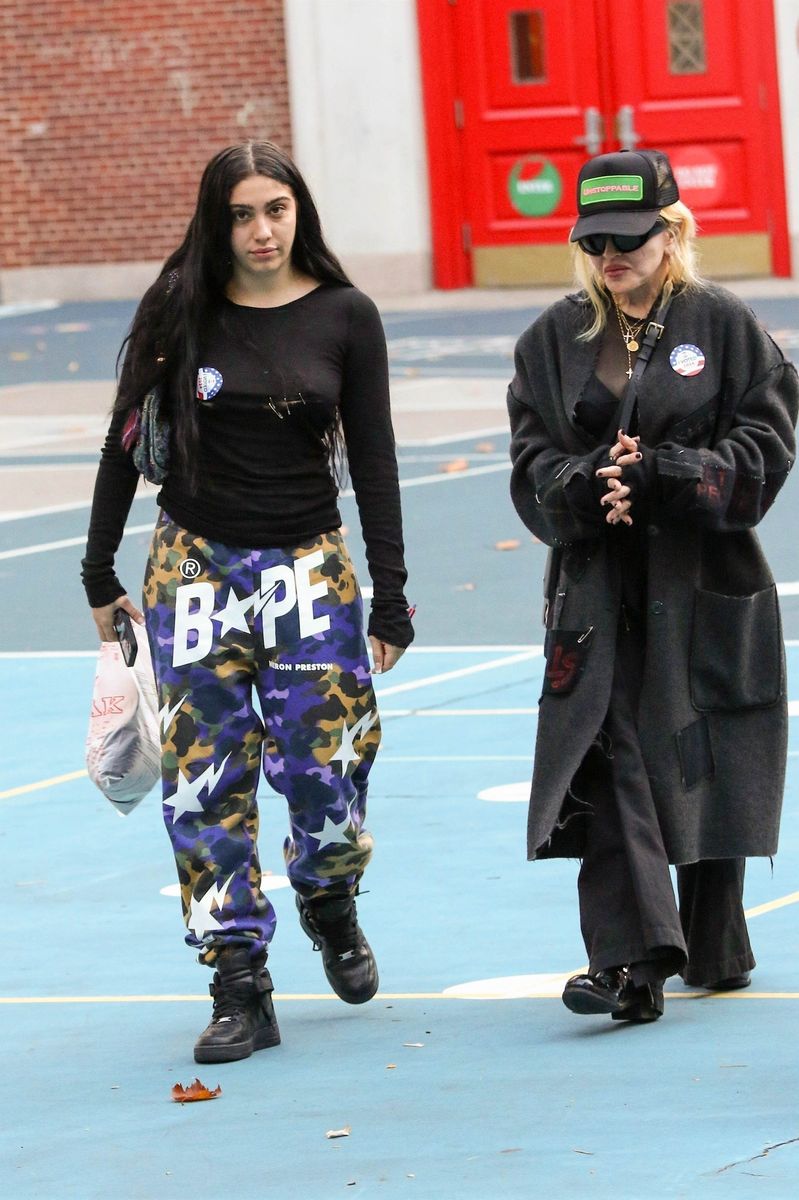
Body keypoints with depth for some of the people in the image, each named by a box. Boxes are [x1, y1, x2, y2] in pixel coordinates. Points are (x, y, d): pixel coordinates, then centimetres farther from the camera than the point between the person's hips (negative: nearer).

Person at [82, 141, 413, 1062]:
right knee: (206, 779, -2)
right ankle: (238, 988, 4)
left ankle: (329, 905, 28)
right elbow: (127, 441, 6)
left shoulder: (345, 317, -1)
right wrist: (100, 575, 6)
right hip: (194, 563, 0)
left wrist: (390, 599, -2)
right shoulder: (178, 311, -1)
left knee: (323, 763, -5)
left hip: (307, 563, 0)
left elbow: (373, 461, 1)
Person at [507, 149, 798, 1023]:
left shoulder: (724, 326, 0)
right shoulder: (553, 340, 9)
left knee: (710, 769, 7)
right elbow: (532, 465, 6)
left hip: (705, 588, -1)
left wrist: (664, 475, -17)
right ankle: (630, 961, -18)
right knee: (608, 763, -13)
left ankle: (716, 951, 23)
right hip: (599, 589, 1)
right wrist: (585, 487, -15)